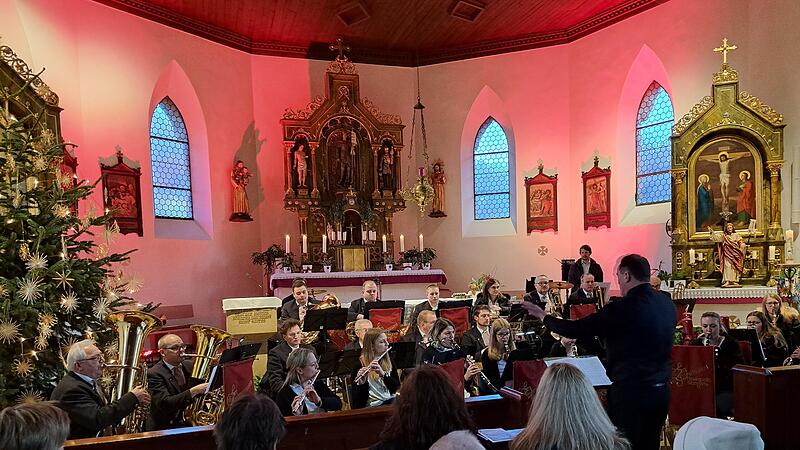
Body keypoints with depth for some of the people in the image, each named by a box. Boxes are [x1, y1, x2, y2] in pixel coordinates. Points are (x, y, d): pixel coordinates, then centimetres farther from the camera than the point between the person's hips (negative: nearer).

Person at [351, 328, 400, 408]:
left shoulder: (388, 361, 11)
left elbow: (396, 387, 1)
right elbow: (355, 398, -7)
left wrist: (383, 374, -16)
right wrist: (361, 383, -27)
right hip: (373, 405, -5)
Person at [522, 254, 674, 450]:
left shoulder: (623, 307, -19)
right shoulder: (668, 304, 3)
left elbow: (577, 329, -14)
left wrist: (544, 317, 1)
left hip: (630, 391, -7)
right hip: (662, 389, 7)